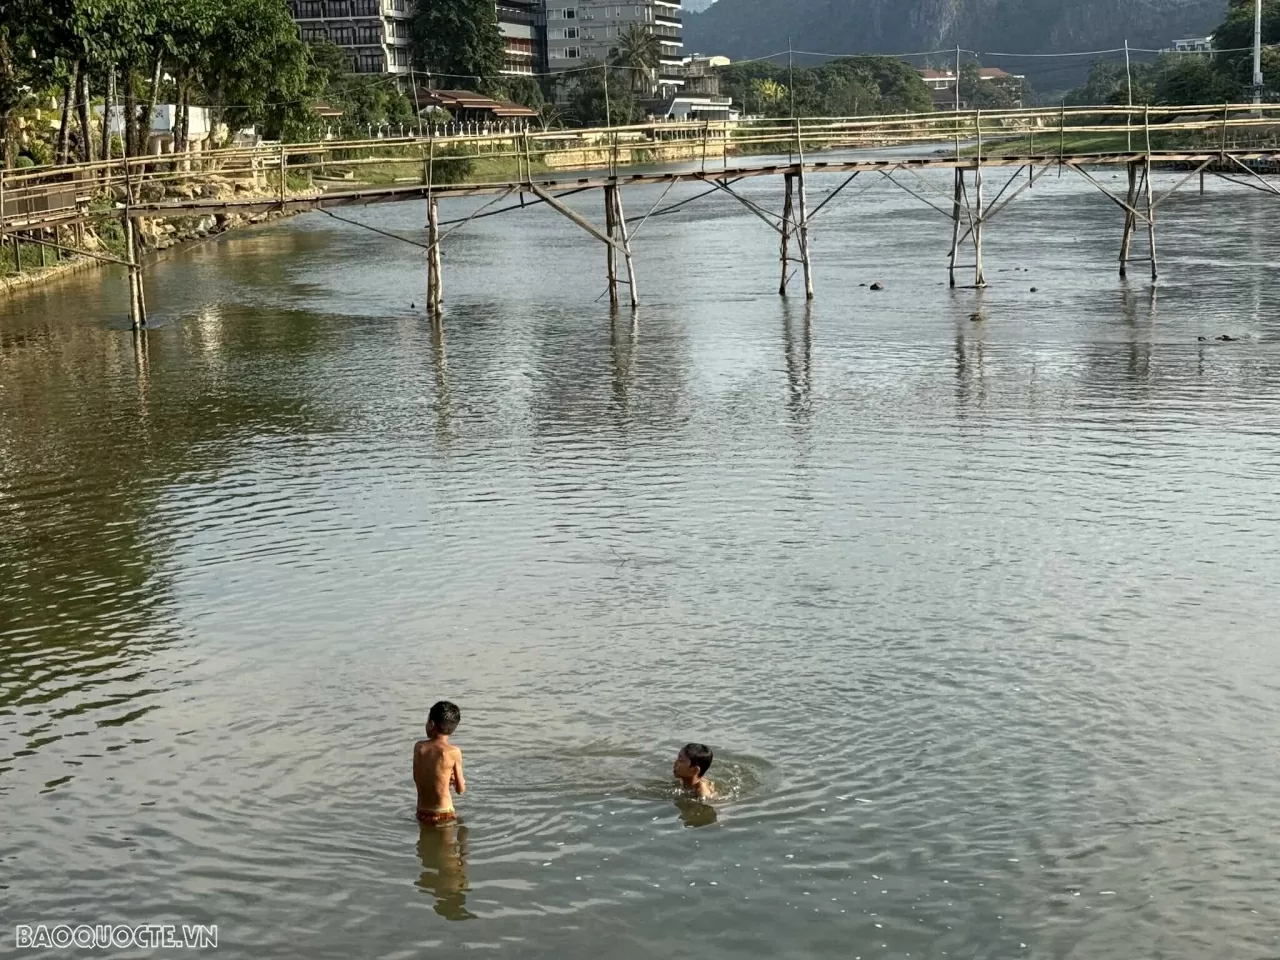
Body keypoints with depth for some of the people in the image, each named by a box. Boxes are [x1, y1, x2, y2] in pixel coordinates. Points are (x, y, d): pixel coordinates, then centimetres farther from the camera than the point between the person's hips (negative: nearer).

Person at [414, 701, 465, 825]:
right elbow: (461, 790, -3)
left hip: (422, 814, 4)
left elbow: (417, 779, 10)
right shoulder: (453, 752, -12)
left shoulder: (418, 747, -2)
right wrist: (461, 780, 17)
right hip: (443, 815, -4)